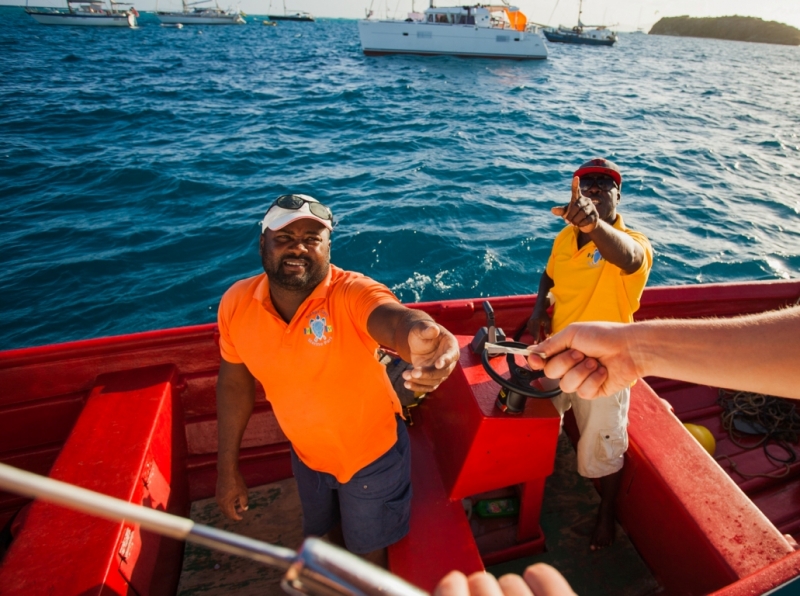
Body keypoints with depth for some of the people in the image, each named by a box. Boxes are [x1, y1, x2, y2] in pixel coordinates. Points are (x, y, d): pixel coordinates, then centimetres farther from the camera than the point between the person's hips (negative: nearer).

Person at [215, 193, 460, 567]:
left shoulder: (351, 292, -30)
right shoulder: (236, 303, -16)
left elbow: (392, 317, -53)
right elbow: (235, 383, -3)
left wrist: (420, 335, -77)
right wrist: (227, 469, 2)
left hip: (370, 452, -4)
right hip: (306, 453, 5)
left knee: (368, 550, 21)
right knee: (322, 535, 31)